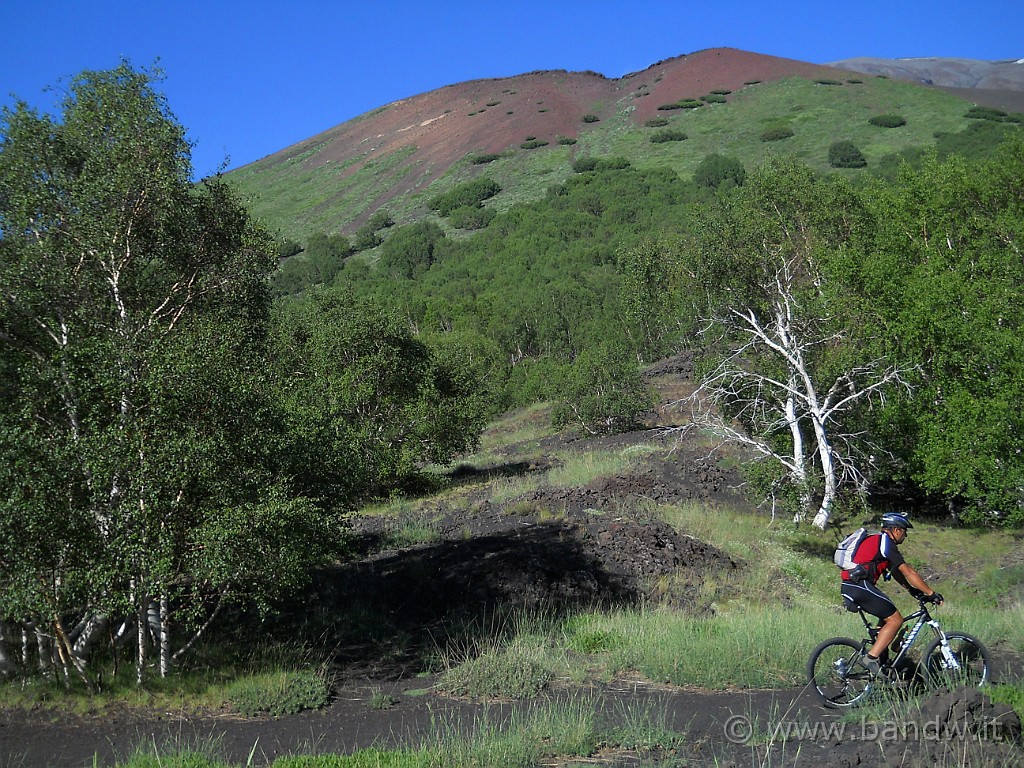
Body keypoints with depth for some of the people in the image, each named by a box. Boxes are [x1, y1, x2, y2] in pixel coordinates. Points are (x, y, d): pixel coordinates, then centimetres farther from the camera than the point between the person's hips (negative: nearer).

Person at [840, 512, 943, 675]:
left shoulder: (878, 541, 24)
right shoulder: (886, 543, -6)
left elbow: (896, 572, 28)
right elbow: (908, 572, -9)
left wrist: (914, 591, 25)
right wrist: (931, 593, -5)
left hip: (849, 587, 10)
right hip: (859, 586, -10)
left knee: (887, 616, 21)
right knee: (895, 619, -4)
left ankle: (880, 661, 19)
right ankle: (871, 658, -9)